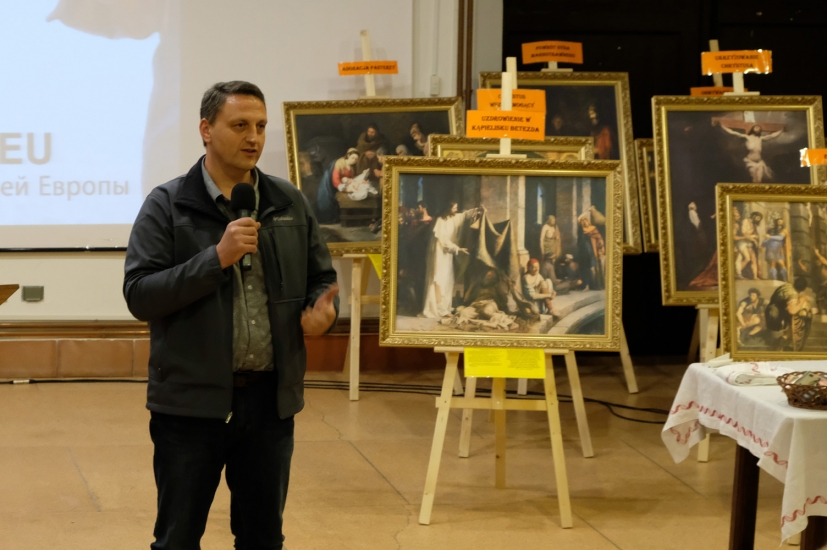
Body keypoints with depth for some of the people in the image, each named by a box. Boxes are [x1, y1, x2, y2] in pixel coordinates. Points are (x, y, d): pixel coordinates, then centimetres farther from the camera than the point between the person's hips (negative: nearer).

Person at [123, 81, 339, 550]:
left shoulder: (290, 203, 7)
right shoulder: (167, 206, -5)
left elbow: (322, 278, 14)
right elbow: (139, 295, -12)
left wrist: (324, 309, -9)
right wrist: (217, 257, -21)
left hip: (270, 397, 3)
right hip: (191, 400, -3)